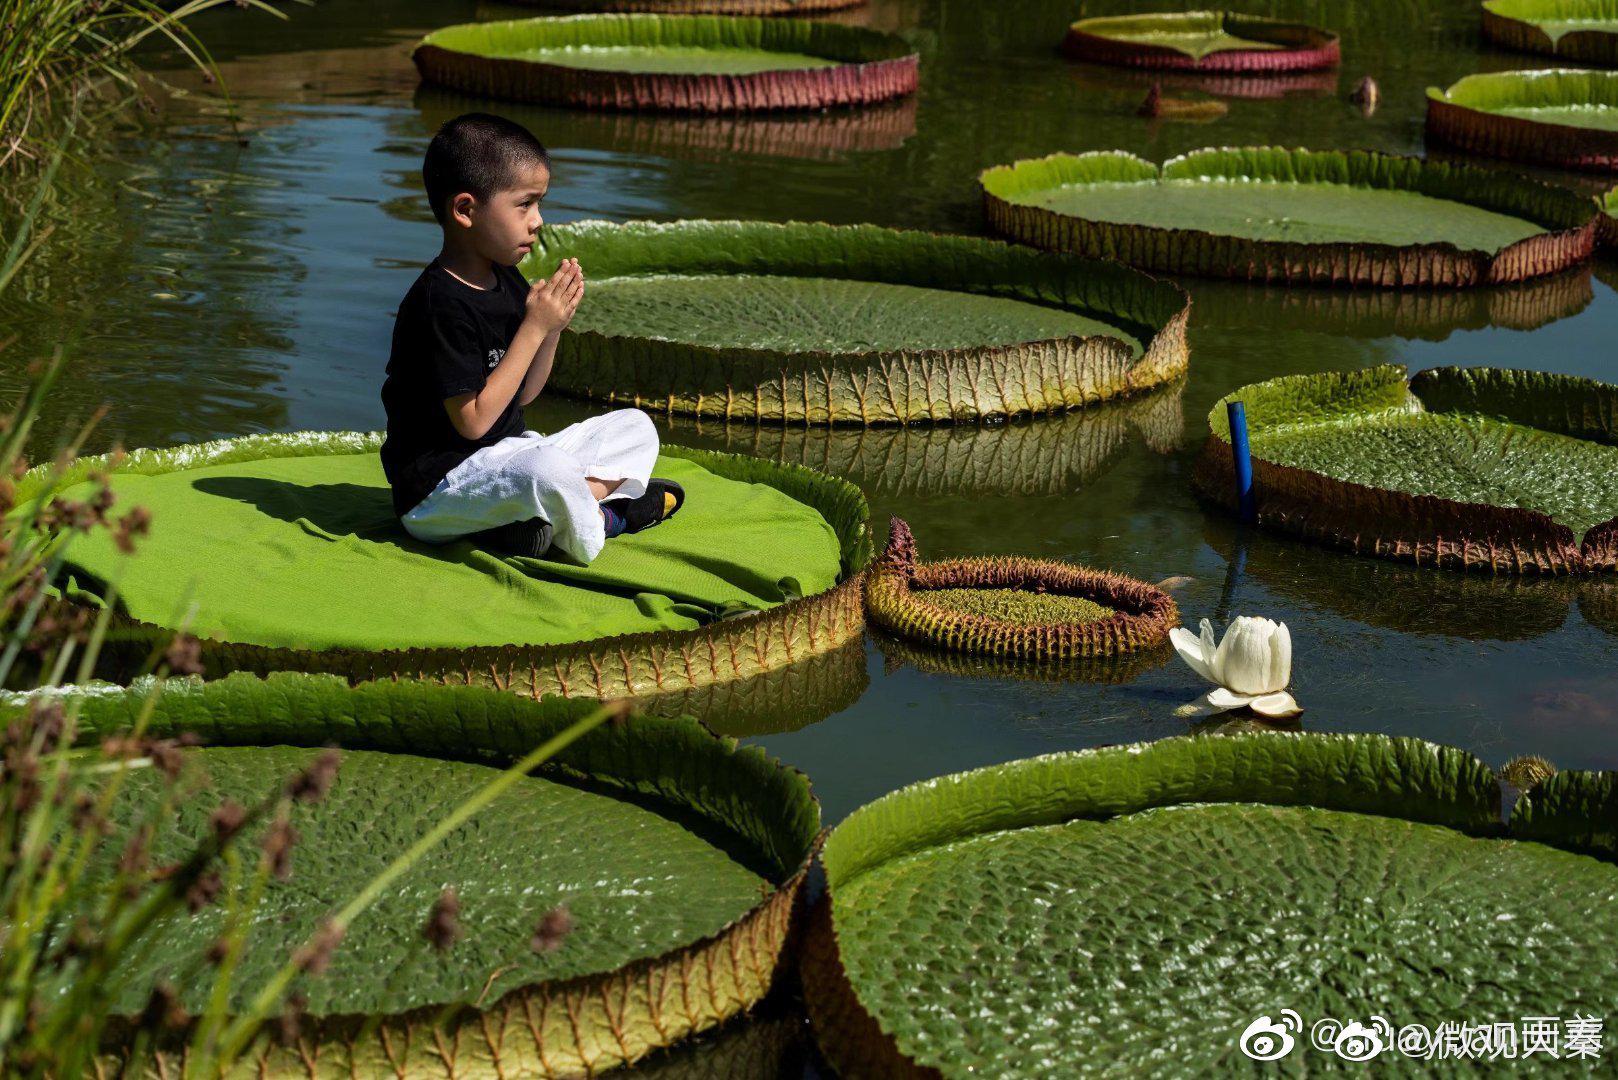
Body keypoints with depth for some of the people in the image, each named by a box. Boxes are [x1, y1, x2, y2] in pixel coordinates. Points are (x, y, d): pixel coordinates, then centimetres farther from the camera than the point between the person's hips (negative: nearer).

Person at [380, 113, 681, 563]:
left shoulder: (507, 282, 8)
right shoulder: (442, 304, -21)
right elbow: (473, 420, -24)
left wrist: (555, 325, -3)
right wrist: (534, 327, -20)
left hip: (509, 453, 10)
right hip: (437, 486, -10)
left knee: (635, 428, 11)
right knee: (549, 470, -38)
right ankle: (604, 518, -7)